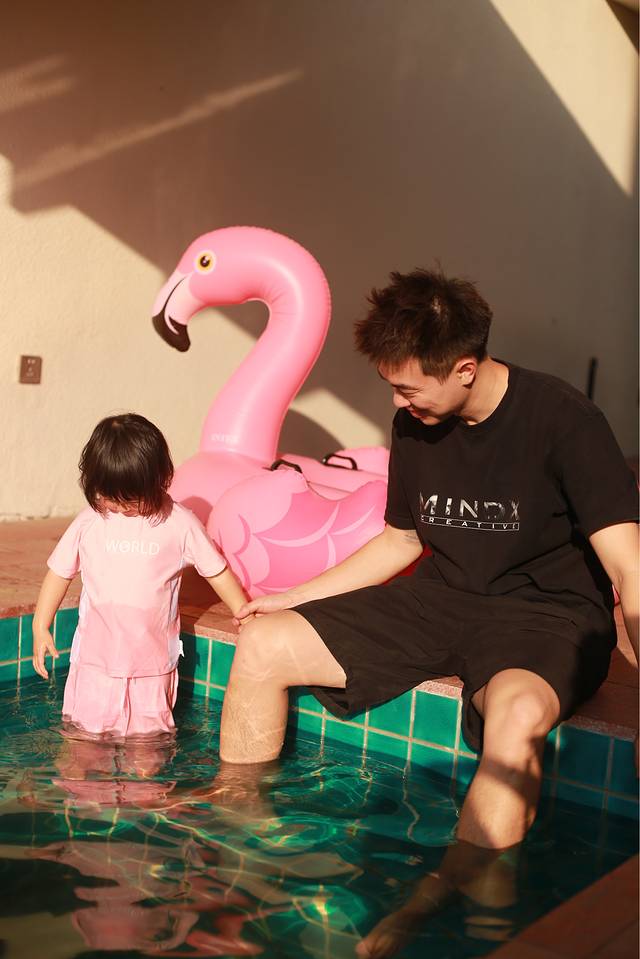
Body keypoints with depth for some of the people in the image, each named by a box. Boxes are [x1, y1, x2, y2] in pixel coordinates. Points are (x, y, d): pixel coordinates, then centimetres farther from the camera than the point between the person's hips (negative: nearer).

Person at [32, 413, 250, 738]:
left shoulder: (179, 523, -6)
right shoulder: (89, 522, -3)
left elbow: (216, 571, 2)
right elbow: (59, 571, 9)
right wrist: (41, 627, 8)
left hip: (152, 661, -1)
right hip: (96, 658, 1)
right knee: (87, 734, 3)